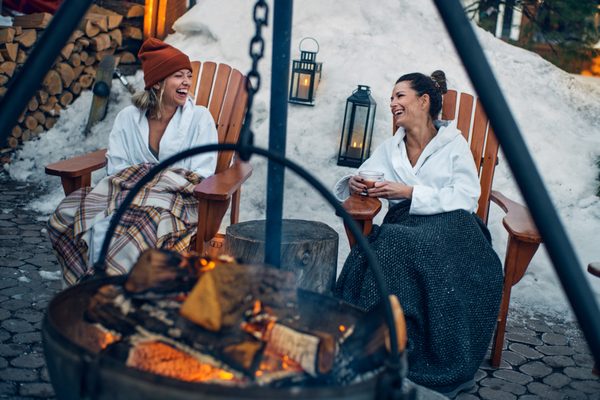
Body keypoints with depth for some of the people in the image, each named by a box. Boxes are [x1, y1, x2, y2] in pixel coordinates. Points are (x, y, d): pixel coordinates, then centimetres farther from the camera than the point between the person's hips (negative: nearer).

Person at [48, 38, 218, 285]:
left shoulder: (200, 118, 5)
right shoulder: (128, 117, 13)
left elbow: (201, 177, -2)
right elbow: (116, 166, 8)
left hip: (180, 200, -3)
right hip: (128, 191, 3)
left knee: (145, 224, -38)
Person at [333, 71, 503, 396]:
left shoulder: (453, 143, 7)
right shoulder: (391, 147, 21)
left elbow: (466, 198, -5)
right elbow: (361, 180, 19)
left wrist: (409, 192, -13)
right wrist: (354, 184, -6)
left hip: (448, 225, -3)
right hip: (403, 226, 3)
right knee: (386, 250, -35)